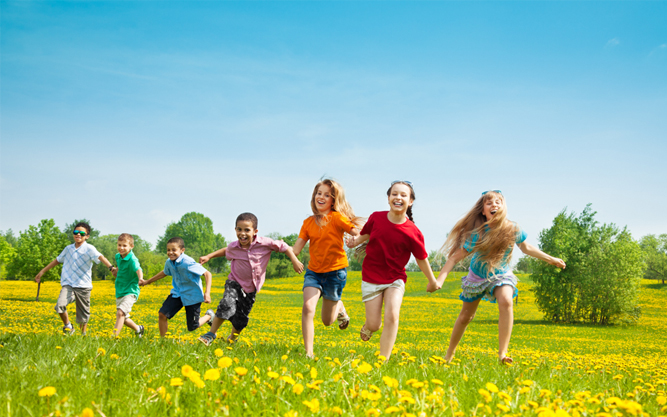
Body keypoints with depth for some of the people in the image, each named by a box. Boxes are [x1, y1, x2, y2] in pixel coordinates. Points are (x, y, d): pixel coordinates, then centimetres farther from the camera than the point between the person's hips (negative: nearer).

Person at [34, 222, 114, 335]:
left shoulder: (89, 248, -5)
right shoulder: (68, 249, 11)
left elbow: (100, 257, -22)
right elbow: (57, 260, 26)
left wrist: (111, 267, -41)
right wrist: (42, 272, 29)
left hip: (83, 287, -3)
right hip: (68, 285, 3)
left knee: (83, 314, 6)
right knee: (60, 305, -23)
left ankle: (83, 334, 28)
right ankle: (68, 326, -1)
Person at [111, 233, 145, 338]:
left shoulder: (132, 259, -20)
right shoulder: (118, 256, 4)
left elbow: (138, 270, -39)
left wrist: (140, 279, -59)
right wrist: (116, 271, 9)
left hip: (130, 292, -9)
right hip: (119, 292, 9)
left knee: (120, 313, -24)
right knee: (123, 318, 18)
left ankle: (114, 337, -24)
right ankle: (138, 329, 41)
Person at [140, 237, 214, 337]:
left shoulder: (188, 263, -26)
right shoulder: (169, 262, -5)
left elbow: (207, 274, -23)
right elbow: (165, 273, 20)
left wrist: (207, 293, -32)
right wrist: (147, 282, 26)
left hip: (192, 296, -6)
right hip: (177, 293, 6)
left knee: (192, 327, 2)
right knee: (162, 314, -12)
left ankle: (209, 315, 31)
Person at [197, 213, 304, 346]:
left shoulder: (264, 243, -20)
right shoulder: (233, 247, -11)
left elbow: (283, 246, -9)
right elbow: (225, 251, 14)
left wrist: (295, 261, -11)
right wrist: (209, 256, 8)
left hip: (251, 288, 1)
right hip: (235, 283, -1)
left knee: (241, 320, 9)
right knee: (226, 306, -28)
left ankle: (231, 339, 41)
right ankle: (211, 334, -9)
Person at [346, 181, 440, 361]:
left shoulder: (413, 233, -15)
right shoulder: (376, 218, -11)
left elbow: (421, 258, -1)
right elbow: (365, 234, 11)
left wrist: (432, 282, 10)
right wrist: (355, 241, -11)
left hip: (395, 279, -1)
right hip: (372, 278, 1)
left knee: (392, 316, -23)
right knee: (374, 325, 1)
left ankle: (383, 361, -13)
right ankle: (367, 326, 41)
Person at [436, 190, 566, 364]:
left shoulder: (513, 229, -19)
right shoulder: (477, 233, -27)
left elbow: (526, 248, 4)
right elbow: (456, 257, -24)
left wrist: (551, 259, 10)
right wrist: (440, 279, -35)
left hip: (501, 275, 1)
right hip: (477, 277, 0)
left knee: (506, 302, -32)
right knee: (465, 316, 10)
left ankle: (502, 353, -30)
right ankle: (450, 353, 36)